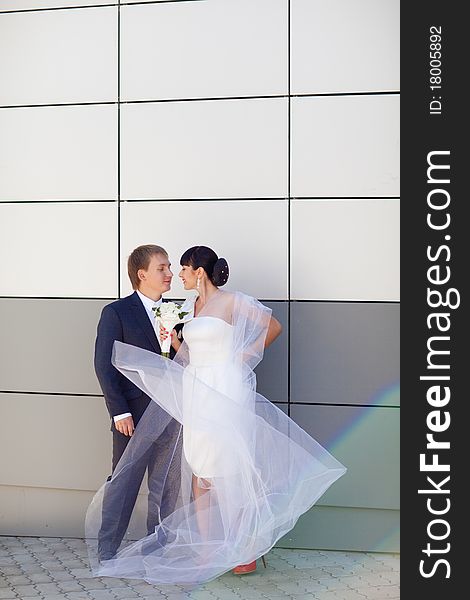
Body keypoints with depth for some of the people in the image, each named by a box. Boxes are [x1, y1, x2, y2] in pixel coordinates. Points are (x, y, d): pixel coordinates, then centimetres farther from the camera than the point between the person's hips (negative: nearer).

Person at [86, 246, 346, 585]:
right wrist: (173, 340, 1)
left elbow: (273, 326, -2)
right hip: (197, 395, 8)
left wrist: (244, 357, -4)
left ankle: (245, 553, 10)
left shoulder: (232, 302, -7)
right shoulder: (196, 306, 16)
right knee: (199, 475, 9)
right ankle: (205, 551, 18)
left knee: (229, 475, -3)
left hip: (225, 393, -8)